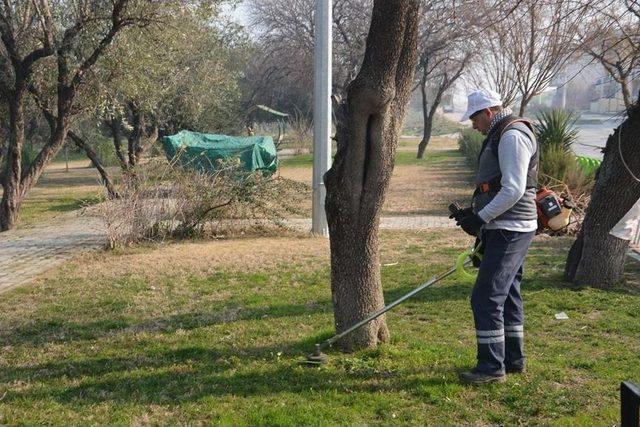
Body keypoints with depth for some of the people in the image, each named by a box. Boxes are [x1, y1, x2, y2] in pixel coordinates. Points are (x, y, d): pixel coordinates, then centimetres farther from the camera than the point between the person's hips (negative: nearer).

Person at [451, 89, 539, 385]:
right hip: (509, 229, 11)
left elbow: (514, 190, -24)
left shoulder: (512, 136, -15)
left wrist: (481, 218, -19)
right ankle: (513, 359, 26)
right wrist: (474, 212, 13)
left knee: (486, 298, -9)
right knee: (507, 295, 16)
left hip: (508, 231, -11)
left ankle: (492, 366, -2)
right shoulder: (502, 135, 18)